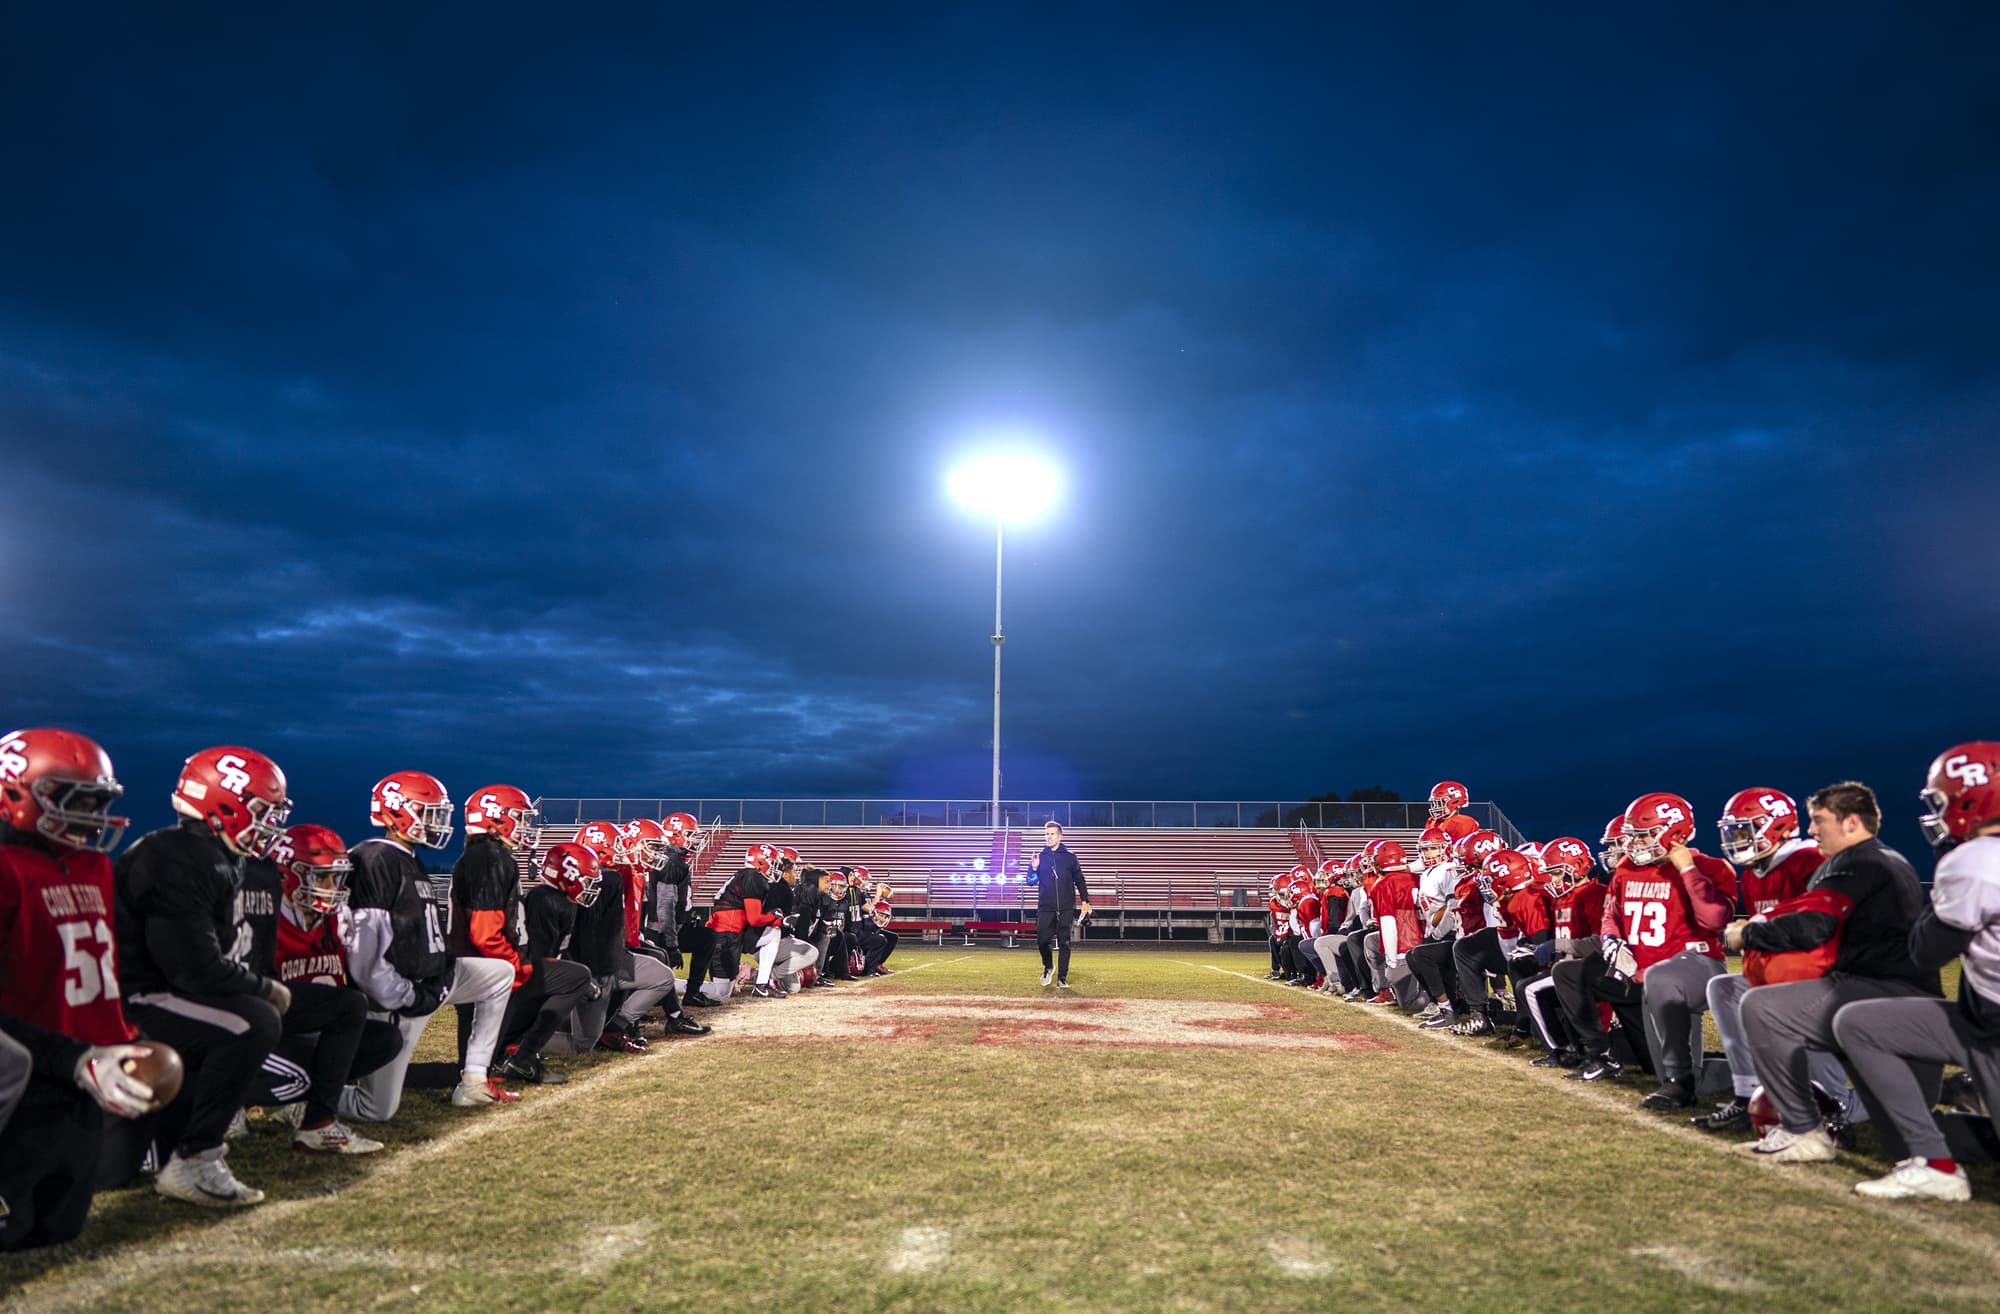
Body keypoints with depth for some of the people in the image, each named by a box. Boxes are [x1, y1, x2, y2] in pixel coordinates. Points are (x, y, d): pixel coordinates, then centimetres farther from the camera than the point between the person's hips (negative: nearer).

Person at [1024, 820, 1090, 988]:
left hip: (1066, 908, 0)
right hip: (1045, 907, 1)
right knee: (1042, 940, -4)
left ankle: (1062, 978, 6)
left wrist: (1085, 901, 3)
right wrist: (1034, 869, -15)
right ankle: (1048, 966, 25)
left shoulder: (1069, 857, 5)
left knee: (1064, 943, -1)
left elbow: (1079, 880, 10)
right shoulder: (1039, 857, 6)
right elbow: (1030, 882, 4)